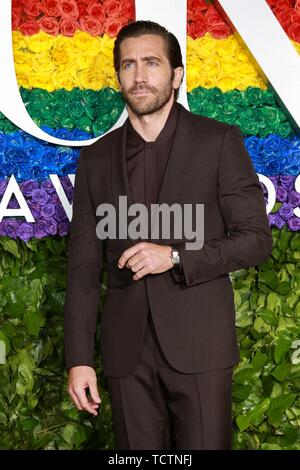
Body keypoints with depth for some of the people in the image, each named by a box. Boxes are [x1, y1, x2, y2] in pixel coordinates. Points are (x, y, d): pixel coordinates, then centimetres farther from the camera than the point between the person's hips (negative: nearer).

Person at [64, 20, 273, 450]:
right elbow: (84, 266, 8)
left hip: (199, 344, -2)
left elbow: (256, 239, -2)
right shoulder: (96, 158, 9)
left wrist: (176, 257, -16)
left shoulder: (219, 141, 0)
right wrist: (79, 359, 1)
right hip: (127, 349, 3)